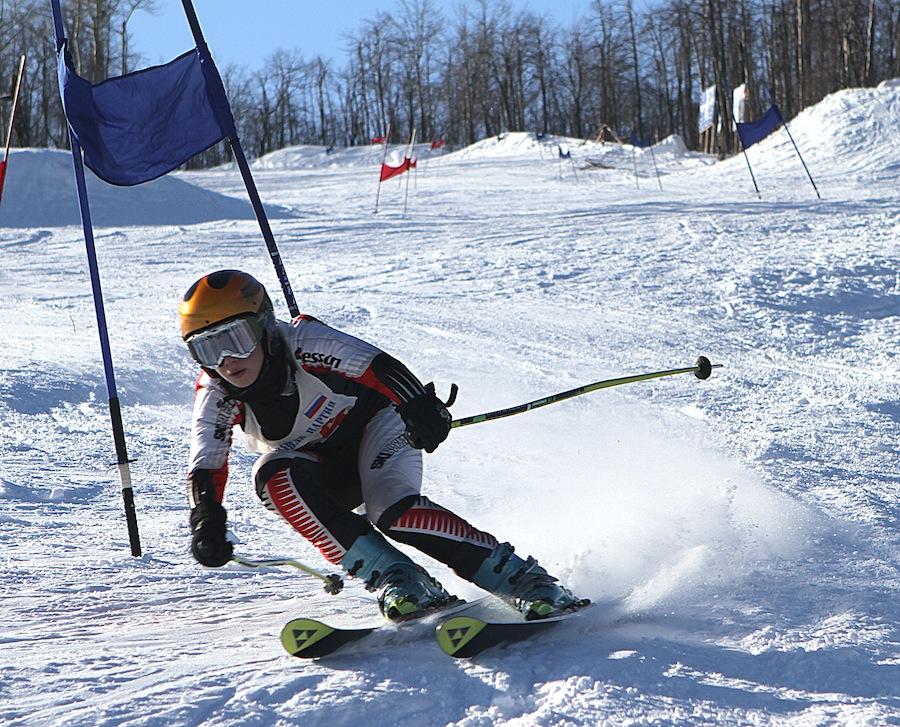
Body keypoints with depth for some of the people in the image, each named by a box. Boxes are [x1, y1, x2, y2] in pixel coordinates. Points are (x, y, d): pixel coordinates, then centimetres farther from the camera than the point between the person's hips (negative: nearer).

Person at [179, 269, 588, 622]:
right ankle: (391, 576, -31)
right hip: (325, 473, 4)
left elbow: (378, 368, -36)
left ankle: (524, 580, -27)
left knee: (392, 511, -33)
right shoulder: (216, 395, -18)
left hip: (373, 426, -4)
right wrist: (207, 520, -42)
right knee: (274, 475, -30)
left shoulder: (302, 343, -28)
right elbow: (205, 467, -22)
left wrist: (418, 405, -55)